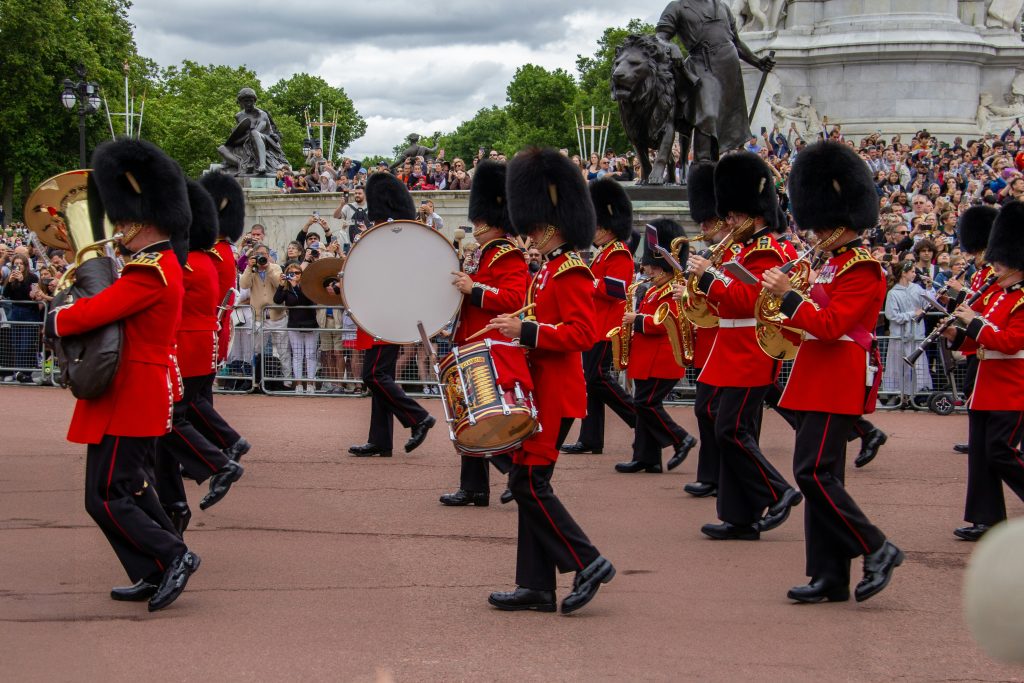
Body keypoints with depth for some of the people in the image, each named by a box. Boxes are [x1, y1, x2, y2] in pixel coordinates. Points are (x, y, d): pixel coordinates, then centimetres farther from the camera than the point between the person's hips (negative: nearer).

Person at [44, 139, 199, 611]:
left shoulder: (149, 272, -22)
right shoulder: (162, 263, 11)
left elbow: (93, 313, -27)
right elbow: (114, 303, 16)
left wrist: (54, 322, -8)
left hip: (129, 399, -10)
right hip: (145, 395, 10)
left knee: (105, 498, -6)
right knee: (130, 486, 18)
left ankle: (172, 557, -3)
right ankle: (153, 576, 21)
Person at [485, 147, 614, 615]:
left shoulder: (571, 271, -14)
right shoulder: (549, 270, 16)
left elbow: (583, 333, -23)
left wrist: (528, 331, -25)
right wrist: (517, 328, 13)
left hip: (555, 395, -10)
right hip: (541, 391, 10)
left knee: (528, 482, -10)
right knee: (530, 483, 9)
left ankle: (587, 563, -6)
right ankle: (535, 586, 11)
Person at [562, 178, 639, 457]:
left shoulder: (619, 254, -12)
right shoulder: (604, 253, 19)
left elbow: (615, 290, -23)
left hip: (605, 327, -10)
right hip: (595, 326, 10)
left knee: (597, 376, -12)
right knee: (592, 378, 7)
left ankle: (641, 419, -3)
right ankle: (590, 440, 8)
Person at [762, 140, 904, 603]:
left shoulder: (862, 270, -12)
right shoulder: (835, 264, 17)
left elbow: (831, 325, -21)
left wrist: (787, 295, -20)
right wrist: (791, 322, 7)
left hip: (838, 382, -10)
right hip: (820, 380, 10)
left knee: (813, 472, -14)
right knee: (820, 475, 8)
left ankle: (877, 550, -5)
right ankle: (830, 577, 10)